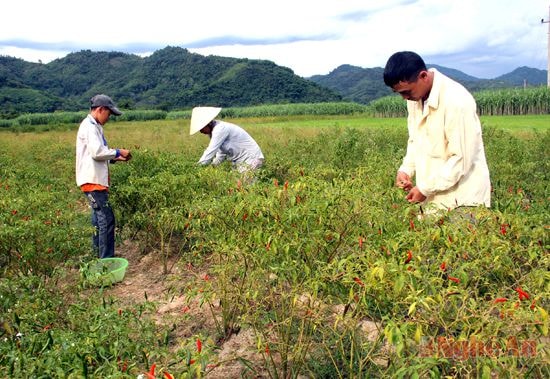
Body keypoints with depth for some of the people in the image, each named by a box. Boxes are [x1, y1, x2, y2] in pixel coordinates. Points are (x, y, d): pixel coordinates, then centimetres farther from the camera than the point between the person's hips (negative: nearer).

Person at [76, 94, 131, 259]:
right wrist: (118, 152, -10)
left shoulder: (94, 126, 18)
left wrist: (115, 158, 10)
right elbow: (97, 152, -22)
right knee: (106, 218, -11)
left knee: (99, 217, 15)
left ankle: (99, 255, 24)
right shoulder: (89, 126, -13)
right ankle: (107, 259, -8)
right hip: (92, 181, -11)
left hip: (97, 180, 11)